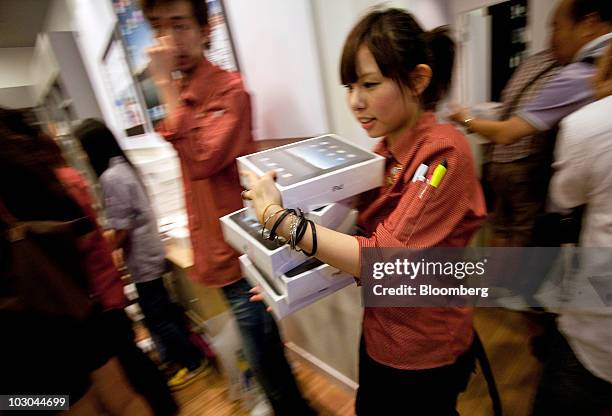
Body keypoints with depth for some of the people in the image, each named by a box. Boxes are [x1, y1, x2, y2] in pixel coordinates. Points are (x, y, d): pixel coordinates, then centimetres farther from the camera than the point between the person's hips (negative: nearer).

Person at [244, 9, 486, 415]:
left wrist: (276, 216, -29)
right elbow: (364, 234, 2)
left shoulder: (442, 152, -25)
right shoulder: (386, 149, -4)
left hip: (424, 355, -6)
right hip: (379, 336, 7)